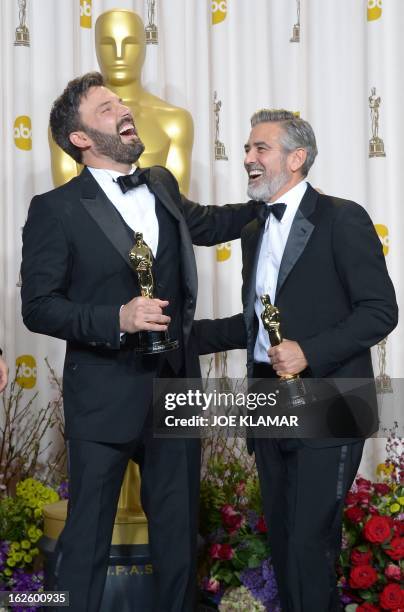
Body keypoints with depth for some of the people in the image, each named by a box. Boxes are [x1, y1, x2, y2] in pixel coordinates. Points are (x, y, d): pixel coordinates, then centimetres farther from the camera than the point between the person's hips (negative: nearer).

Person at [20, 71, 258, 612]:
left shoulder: (162, 186, 9)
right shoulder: (55, 210, -8)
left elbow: (204, 224, 30)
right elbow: (38, 307, -11)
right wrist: (117, 319, -23)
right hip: (104, 399, -5)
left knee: (178, 532, 15)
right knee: (87, 537, 4)